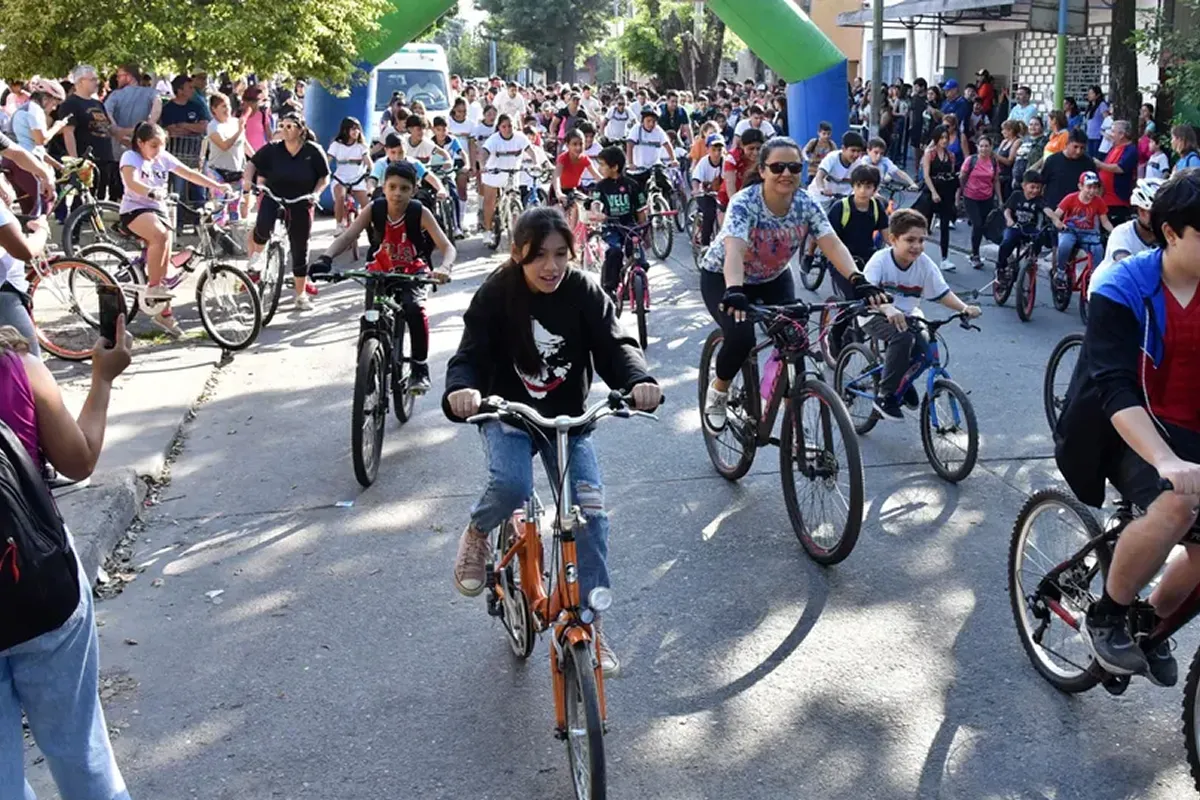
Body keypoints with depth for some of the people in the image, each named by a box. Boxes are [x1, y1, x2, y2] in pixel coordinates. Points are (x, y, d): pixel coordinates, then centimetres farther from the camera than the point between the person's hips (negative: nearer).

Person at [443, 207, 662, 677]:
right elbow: (471, 355, -20)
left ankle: (589, 621, 2)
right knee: (512, 486, -31)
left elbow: (614, 344, -17)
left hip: (569, 418, 2)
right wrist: (462, 390, -44)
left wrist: (639, 381, -40)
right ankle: (477, 533, 5)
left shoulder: (584, 294, -9)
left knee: (591, 512, -12)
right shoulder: (496, 295, -13)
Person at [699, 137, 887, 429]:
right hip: (723, 278, -4)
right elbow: (734, 250, -47)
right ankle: (718, 390, 3)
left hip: (773, 278, 4)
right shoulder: (744, 204, -31)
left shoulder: (806, 205, -18)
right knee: (741, 337, -27)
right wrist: (733, 291, -66)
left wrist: (857, 279, -48)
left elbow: (832, 244, -30)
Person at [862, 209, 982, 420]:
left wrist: (965, 308, -26)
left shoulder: (925, 264, -9)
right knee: (903, 337, -33)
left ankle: (903, 379, 16)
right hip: (876, 316, -5)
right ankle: (885, 396, -19)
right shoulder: (881, 260, -21)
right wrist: (887, 308, -52)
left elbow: (943, 293, -7)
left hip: (907, 315, 5)